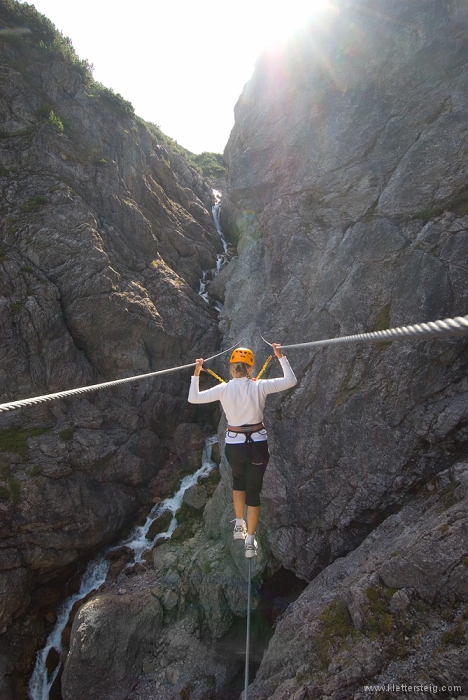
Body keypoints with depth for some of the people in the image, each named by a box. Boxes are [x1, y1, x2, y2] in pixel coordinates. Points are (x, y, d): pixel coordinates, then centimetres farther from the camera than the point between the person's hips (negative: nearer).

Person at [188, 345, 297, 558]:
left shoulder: (224, 389, -9)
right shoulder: (260, 386, -10)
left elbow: (193, 398, -2)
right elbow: (291, 381, -3)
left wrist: (196, 374, 7)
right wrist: (281, 357, 0)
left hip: (234, 443, 1)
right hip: (258, 443, 0)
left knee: (238, 480, 31)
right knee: (254, 490, 12)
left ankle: (239, 525, 34)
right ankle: (250, 542, 20)